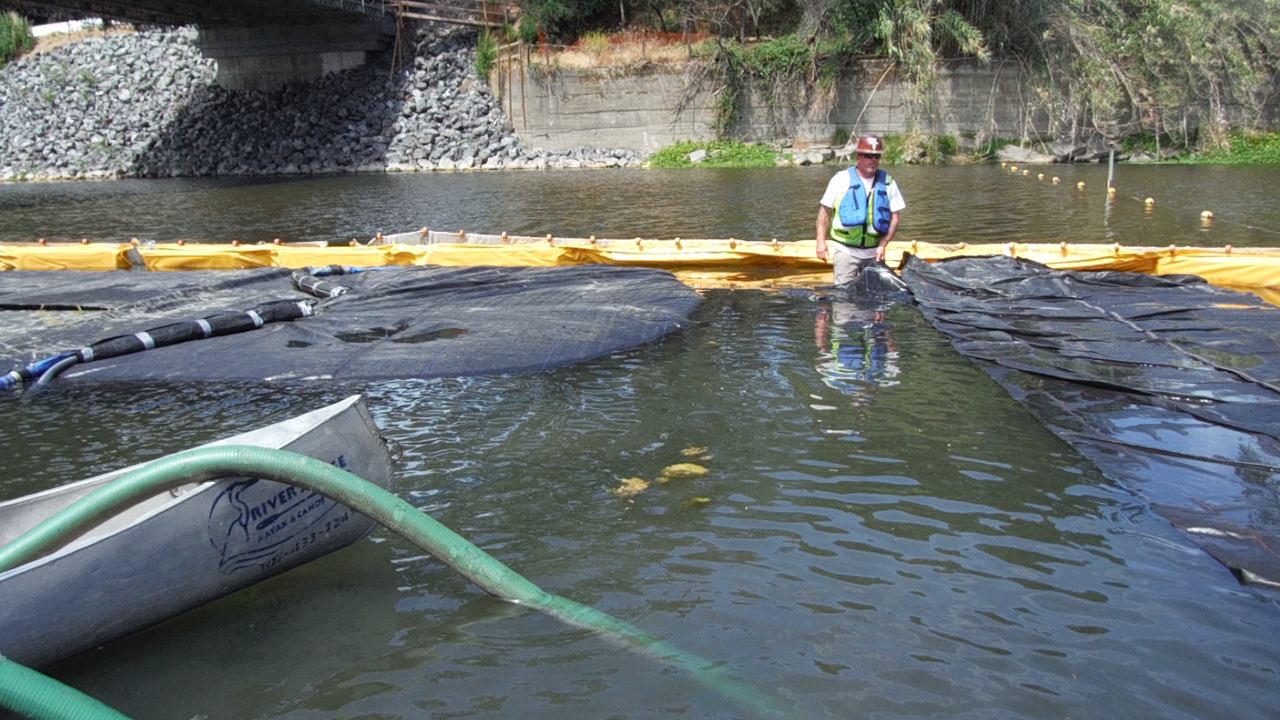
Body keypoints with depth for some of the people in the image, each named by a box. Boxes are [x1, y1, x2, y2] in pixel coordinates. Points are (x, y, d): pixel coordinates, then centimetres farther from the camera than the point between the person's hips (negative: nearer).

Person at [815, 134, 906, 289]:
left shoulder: (887, 183, 5)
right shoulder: (841, 179, -1)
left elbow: (896, 215, 5)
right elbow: (825, 211, 2)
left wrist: (883, 244, -6)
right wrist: (821, 242, -6)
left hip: (874, 251, 3)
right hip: (845, 249, -3)